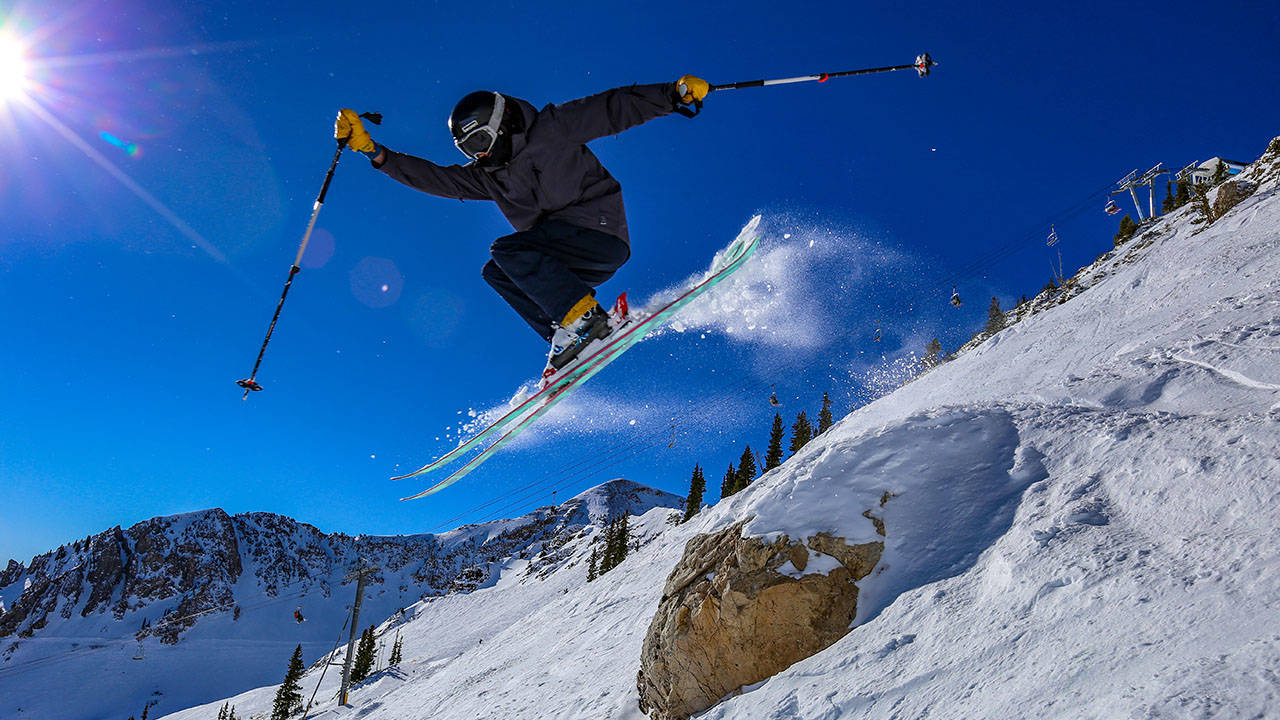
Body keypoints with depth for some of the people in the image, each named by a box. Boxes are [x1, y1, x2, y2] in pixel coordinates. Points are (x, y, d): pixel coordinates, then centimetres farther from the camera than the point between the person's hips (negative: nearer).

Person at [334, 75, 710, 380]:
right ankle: (568, 341, -10)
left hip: (602, 236, -8)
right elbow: (434, 177, 14)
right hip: (575, 263, 8)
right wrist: (373, 151, 8)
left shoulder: (552, 130, -2)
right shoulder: (489, 175, 16)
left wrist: (675, 93, -10)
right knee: (496, 272, 1)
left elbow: (614, 108, -3)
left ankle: (584, 317, -25)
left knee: (507, 250, -18)